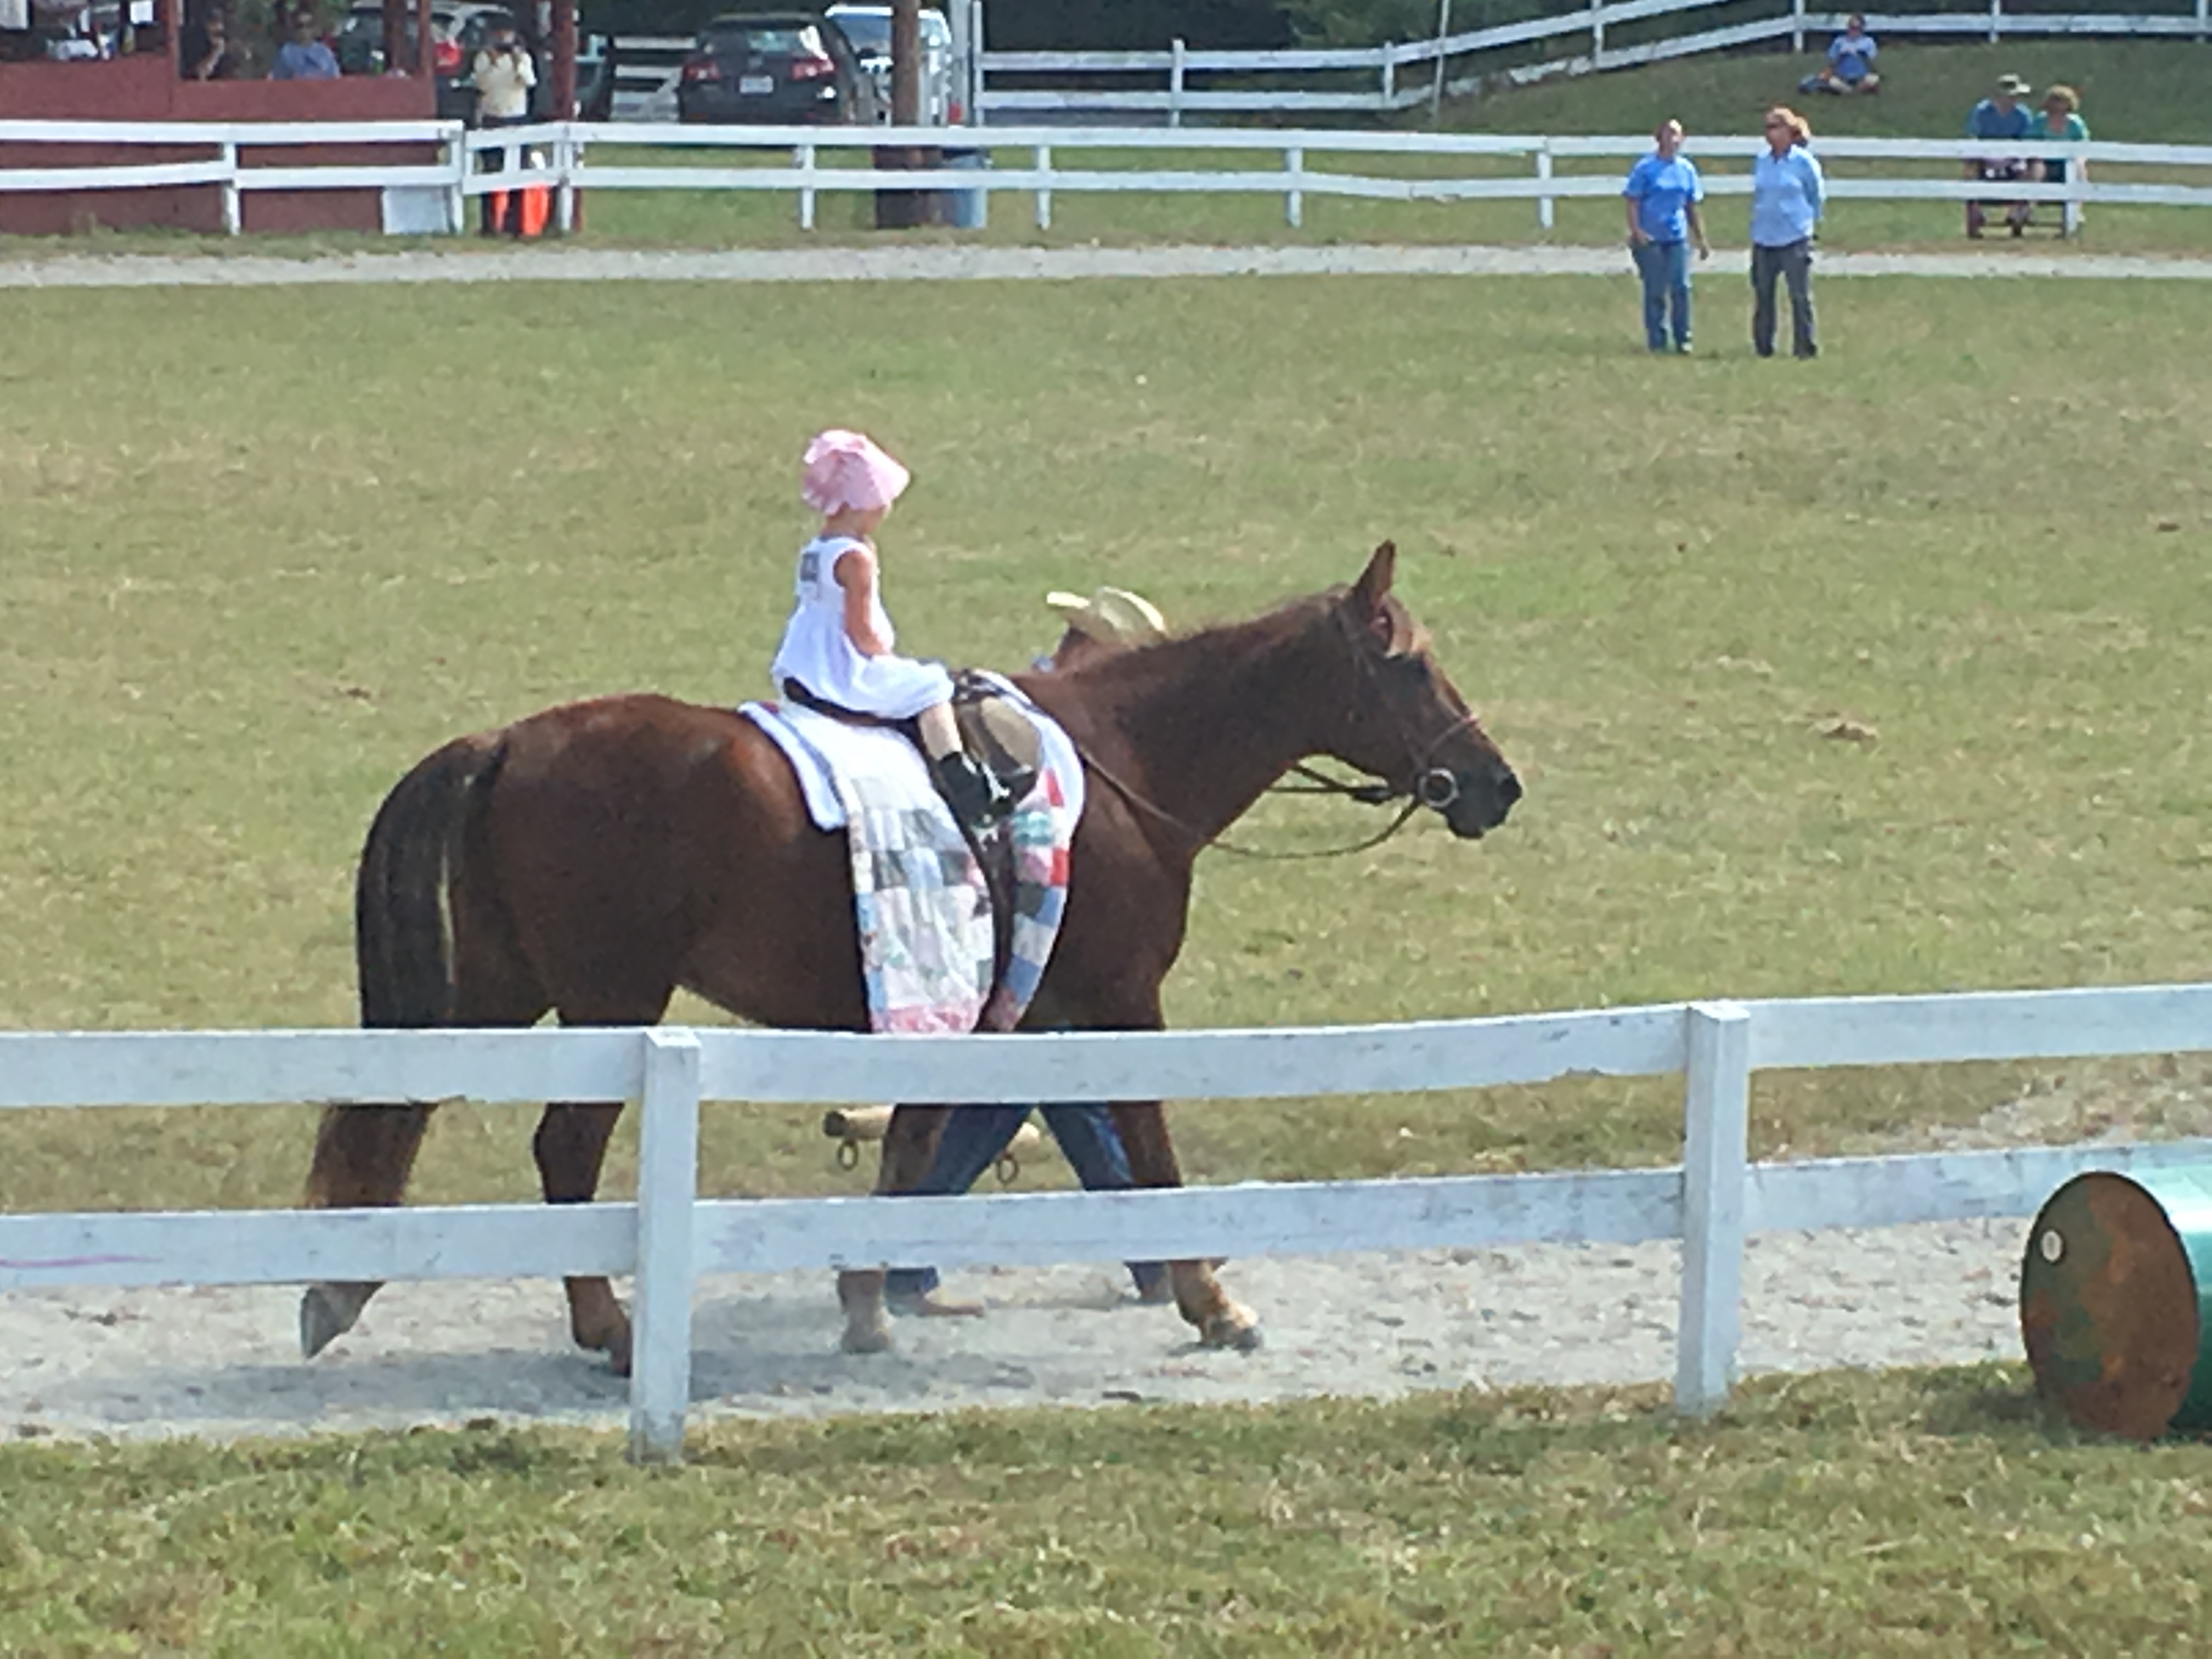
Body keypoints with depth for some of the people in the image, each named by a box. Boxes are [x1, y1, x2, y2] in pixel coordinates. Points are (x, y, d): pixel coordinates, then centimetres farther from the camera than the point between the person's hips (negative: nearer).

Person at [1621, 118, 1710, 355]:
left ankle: (1683, 340, 6)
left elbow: (1692, 207, 17)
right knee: (1655, 292, 0)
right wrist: (1636, 231, -18)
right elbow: (1632, 202, -4)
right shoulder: (1645, 168, -3)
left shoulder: (1686, 169, 10)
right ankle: (1657, 342, 8)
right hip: (1651, 239, -3)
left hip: (1678, 238, 3)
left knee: (1681, 288, -3)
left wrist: (1702, 240, 17)